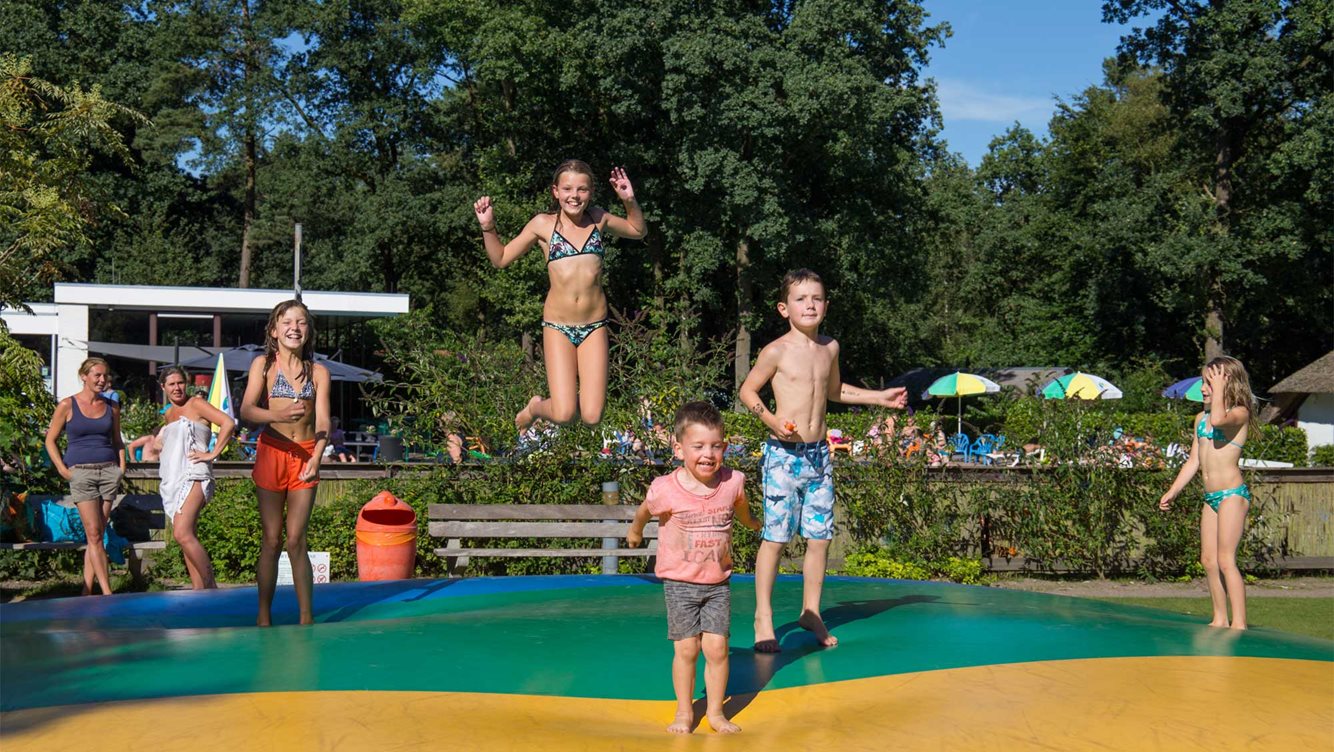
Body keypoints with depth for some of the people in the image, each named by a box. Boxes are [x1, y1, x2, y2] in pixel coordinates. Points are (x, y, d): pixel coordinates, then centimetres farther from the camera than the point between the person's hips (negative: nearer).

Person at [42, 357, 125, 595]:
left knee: (97, 535, 3)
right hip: (81, 473, -3)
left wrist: (122, 467, 9)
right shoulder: (67, 405, 1)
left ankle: (87, 592, 8)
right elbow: (50, 440, 5)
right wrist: (63, 470, -4)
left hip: (108, 471, 3)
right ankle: (107, 593, -10)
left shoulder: (112, 407, 11)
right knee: (94, 533, -8)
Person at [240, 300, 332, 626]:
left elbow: (322, 421, 0)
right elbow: (246, 410, -11)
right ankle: (264, 616, 13)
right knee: (271, 540, 3)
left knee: (296, 540, -1)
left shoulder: (318, 372, 7)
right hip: (272, 452, -1)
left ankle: (307, 617, 5)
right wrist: (278, 415, -32)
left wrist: (316, 458, -17)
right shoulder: (263, 364, 1)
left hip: (305, 455, 1)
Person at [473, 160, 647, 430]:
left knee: (592, 417, -5)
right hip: (558, 326, -2)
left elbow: (639, 231, 22)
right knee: (563, 415, -11)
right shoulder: (543, 224, -1)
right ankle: (534, 408, 24)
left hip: (595, 326, 2)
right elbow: (501, 259, 8)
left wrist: (630, 201, 4)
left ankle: (569, 397, 31)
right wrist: (488, 227, -8)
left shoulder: (599, 218, 5)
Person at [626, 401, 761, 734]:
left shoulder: (732, 482, -10)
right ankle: (684, 713, 19)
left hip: (718, 583, 2)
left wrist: (752, 523, 36)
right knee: (686, 649, 1)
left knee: (717, 648, 1)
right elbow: (644, 512, 5)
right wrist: (635, 531, 24)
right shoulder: (665, 490, -19)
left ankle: (716, 712, 17)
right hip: (679, 583, -2)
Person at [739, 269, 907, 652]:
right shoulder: (777, 351, -8)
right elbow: (747, 391, -1)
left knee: (820, 537, 8)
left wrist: (879, 398, 24)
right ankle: (763, 617, 8)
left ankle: (811, 612, 22)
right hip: (784, 455, -6)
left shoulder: (829, 348, 9)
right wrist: (772, 420, -17)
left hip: (819, 454, 6)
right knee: (775, 537, -4)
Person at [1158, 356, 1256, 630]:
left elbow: (1219, 420, -32)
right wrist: (1173, 492, 14)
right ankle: (1220, 620, 20)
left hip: (1232, 494, -8)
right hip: (1210, 496, 8)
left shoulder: (1240, 413, -7)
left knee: (1225, 560, -12)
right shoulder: (1201, 418, 15)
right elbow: (1194, 460, 18)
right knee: (1208, 560, 10)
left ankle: (1239, 624, -8)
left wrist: (1219, 389, -18)